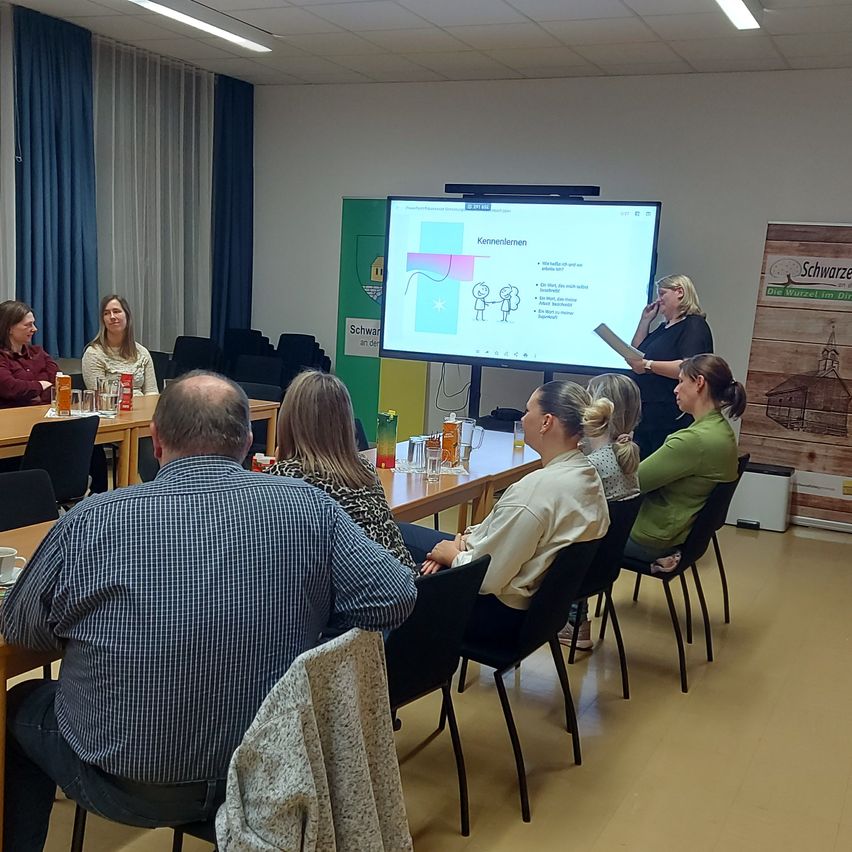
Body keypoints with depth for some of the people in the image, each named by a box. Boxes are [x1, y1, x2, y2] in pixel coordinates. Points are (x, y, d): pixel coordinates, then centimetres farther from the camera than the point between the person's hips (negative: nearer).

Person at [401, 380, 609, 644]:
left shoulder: (536, 489, -32)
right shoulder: (587, 473, -2)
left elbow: (487, 578, -27)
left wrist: (454, 555, -8)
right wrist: (469, 539, -2)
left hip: (500, 612, -9)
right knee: (401, 532, 17)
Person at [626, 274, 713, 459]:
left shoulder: (694, 325, -9)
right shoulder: (663, 328, 22)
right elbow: (635, 354, 23)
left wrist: (648, 365, -26)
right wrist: (645, 320, 17)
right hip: (646, 416, 9)